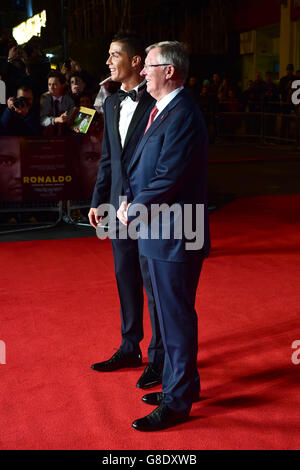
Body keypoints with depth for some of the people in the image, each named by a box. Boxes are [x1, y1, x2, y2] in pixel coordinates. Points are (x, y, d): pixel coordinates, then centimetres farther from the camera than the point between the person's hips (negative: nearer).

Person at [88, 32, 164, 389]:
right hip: (120, 208, 7)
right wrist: (98, 200, 13)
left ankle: (159, 357, 16)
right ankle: (130, 348, 31)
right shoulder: (111, 103, 11)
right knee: (125, 279, 16)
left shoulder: (156, 103, -11)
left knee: (153, 284, 2)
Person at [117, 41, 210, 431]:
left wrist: (133, 210, -11)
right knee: (169, 312, 20)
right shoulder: (162, 110, 13)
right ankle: (181, 383, 37)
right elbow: (143, 167, 16)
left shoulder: (182, 116, -19)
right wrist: (132, 201, 1)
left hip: (174, 236, -10)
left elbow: (167, 180, -24)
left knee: (177, 317, 1)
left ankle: (177, 402, 15)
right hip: (159, 231, 10)